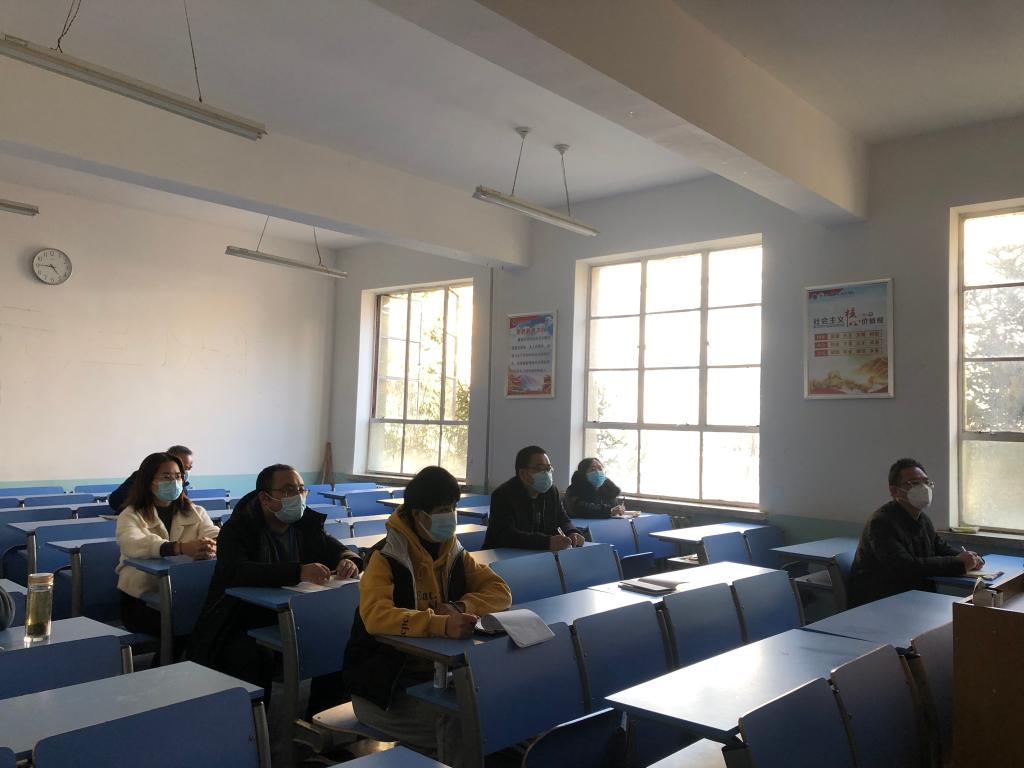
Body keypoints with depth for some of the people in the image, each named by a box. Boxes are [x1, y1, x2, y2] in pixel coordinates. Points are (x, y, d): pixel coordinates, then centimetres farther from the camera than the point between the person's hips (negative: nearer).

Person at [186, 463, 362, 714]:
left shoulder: (308, 523, 4)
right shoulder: (237, 528, -12)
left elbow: (337, 550, 12)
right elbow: (235, 571, -30)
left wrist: (349, 560, -16)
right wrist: (298, 572, -41)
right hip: (242, 626, -5)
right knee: (256, 657, -34)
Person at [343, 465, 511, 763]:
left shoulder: (455, 554, 5)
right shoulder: (386, 557, -15)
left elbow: (500, 591, 3)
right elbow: (375, 615, -31)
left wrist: (460, 608, -17)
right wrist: (441, 624, -44)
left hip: (439, 671, 6)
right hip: (384, 684, -6)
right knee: (456, 732, -25)